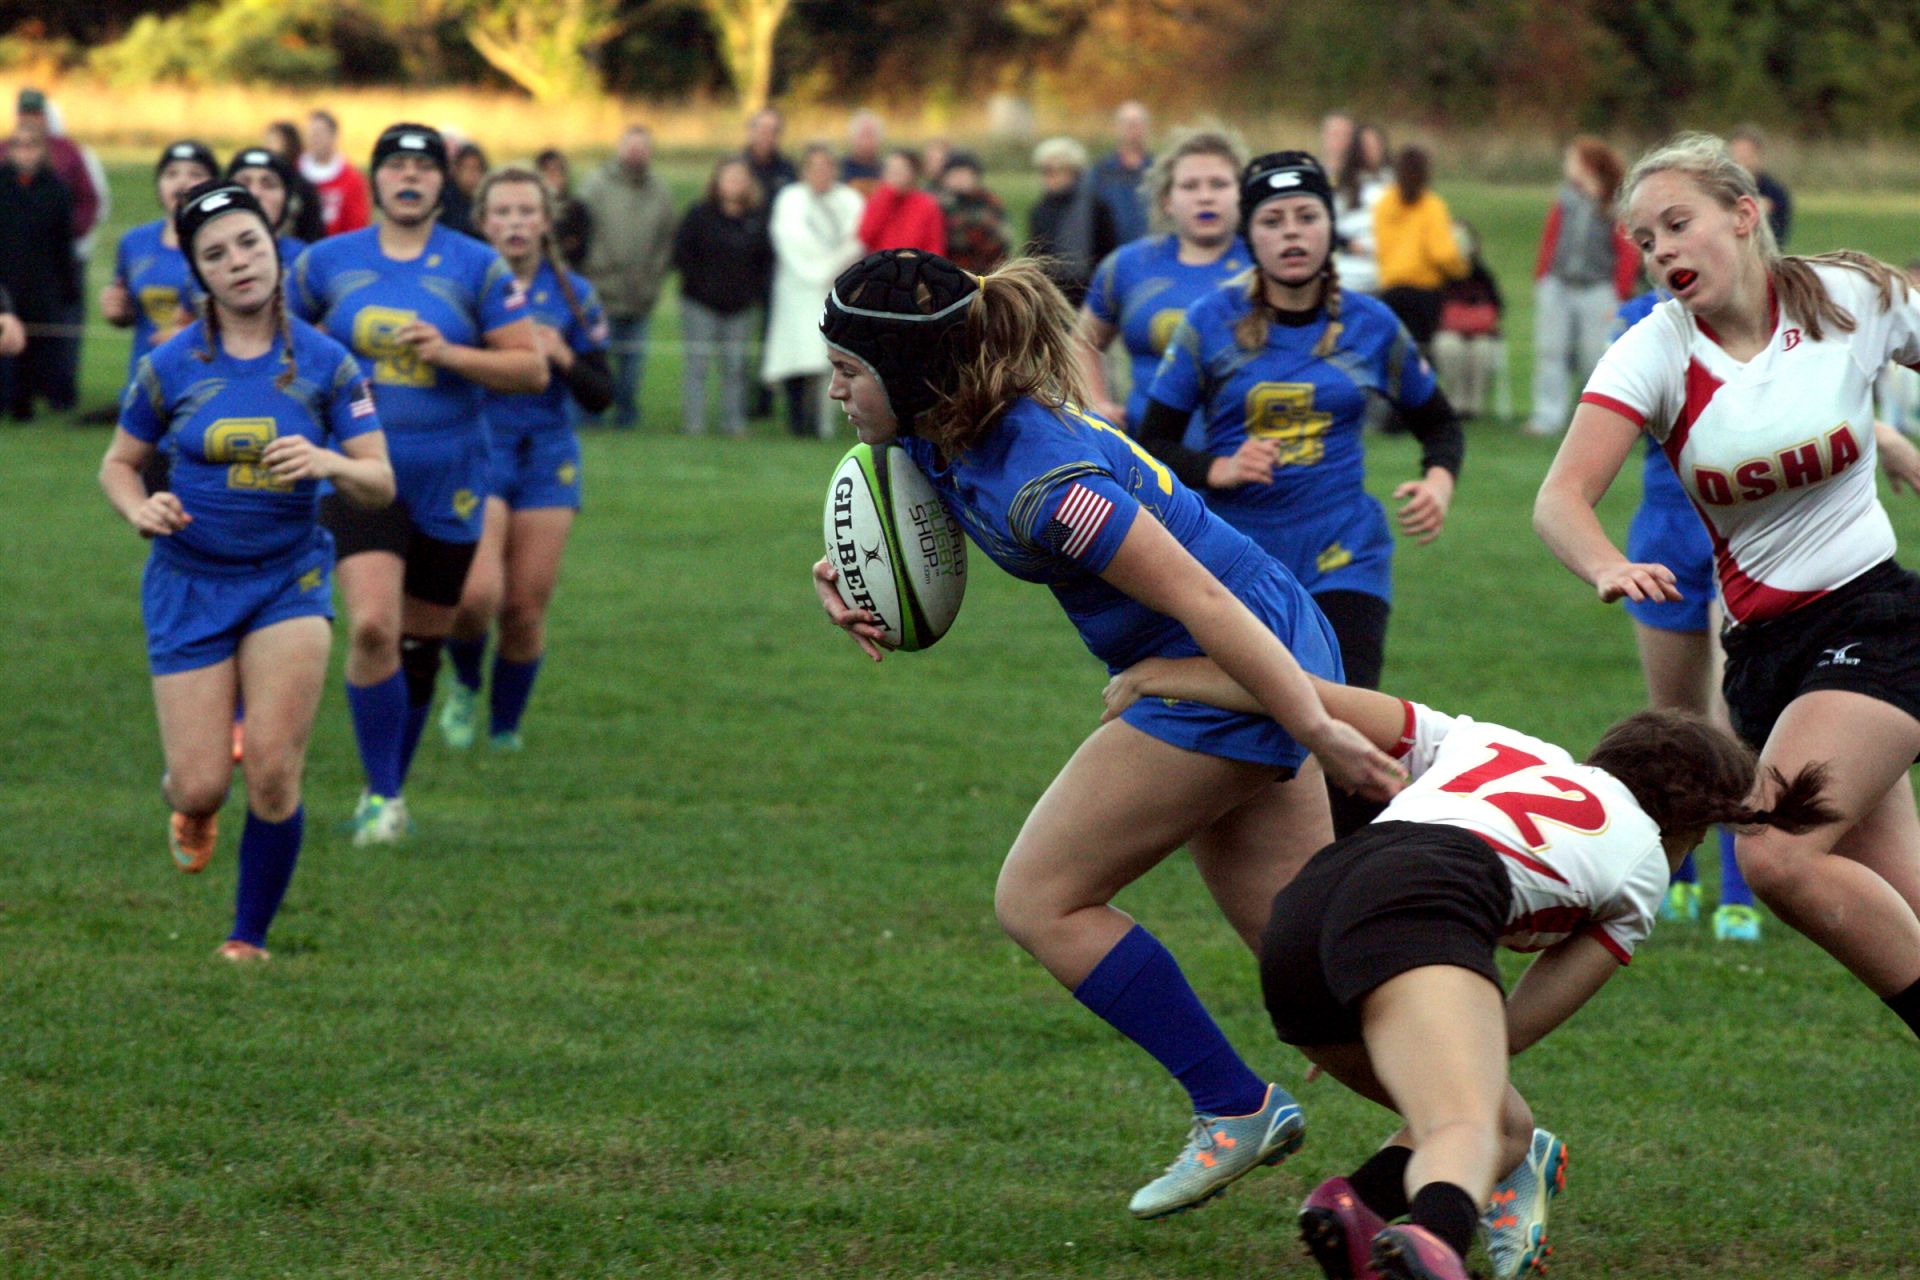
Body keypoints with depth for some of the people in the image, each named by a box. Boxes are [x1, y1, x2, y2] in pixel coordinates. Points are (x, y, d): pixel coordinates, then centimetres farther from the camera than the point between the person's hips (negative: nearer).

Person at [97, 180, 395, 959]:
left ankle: (250, 938, 6)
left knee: (273, 772, -13)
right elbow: (118, 465, 8)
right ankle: (190, 802, 34)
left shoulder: (326, 364, -4)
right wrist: (141, 508, -14)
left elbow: (380, 485, -2)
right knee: (203, 787, -6)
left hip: (289, 576, 0)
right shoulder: (170, 368, -4)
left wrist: (329, 463, -24)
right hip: (190, 581, 0)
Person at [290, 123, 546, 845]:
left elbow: (531, 367, -4)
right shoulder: (328, 262, 4)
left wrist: (451, 354, -17)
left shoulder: (477, 268, 0)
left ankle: (389, 790, 28)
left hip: (447, 484, 1)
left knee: (420, 647, 9)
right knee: (373, 627, -20)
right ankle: (382, 795, -9)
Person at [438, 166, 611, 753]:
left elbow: (600, 396, 6)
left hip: (546, 461, 2)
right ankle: (466, 686, 13)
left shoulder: (572, 296, 5)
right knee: (476, 594, -19)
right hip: (475, 455, -2)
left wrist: (564, 357, -12)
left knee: (526, 606, -1)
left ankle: (505, 726, 20)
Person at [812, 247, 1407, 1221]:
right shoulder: (939, 436, -1)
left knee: (1038, 900, -3)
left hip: (1243, 674, -9)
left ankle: (1233, 1109, 5)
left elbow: (1199, 601, -27)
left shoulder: (1039, 483, -28)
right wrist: (850, 572, 2)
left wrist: (1319, 731, -23)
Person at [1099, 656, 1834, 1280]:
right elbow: (1520, 1026, 24)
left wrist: (1159, 675, 43)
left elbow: (1310, 697, 32)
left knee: (1509, 1128, 17)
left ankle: (1358, 1203, -15)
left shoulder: (1482, 744, 39)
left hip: (1299, 912, 6)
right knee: (1467, 1131, -26)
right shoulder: (1642, 860, 28)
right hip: (1422, 901, -6)